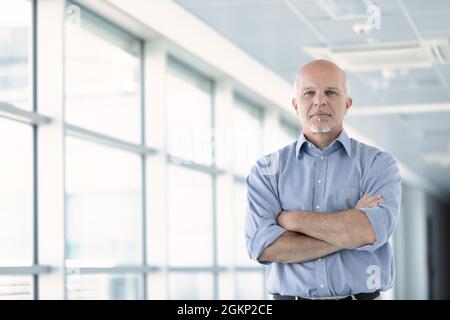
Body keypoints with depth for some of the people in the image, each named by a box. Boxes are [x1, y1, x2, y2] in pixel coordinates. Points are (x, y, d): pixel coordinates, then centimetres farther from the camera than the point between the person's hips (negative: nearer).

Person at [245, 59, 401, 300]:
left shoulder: (378, 164, -1)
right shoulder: (267, 170, 2)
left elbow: (372, 230, -17)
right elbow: (262, 246, -12)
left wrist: (292, 219, -11)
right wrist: (350, 228, -14)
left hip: (362, 295, 0)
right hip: (289, 295, 1)